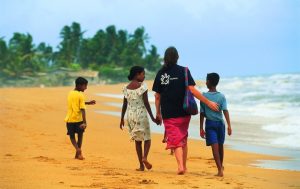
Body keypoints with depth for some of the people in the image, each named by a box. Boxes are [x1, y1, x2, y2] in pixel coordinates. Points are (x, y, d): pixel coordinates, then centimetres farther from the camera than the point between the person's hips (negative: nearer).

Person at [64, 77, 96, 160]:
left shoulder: (70, 93, 9)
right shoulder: (80, 95, -11)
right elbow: (82, 109, -18)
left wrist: (88, 103, 30)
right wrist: (85, 122, -21)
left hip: (70, 119, 4)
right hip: (78, 119, -4)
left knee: (72, 136, 14)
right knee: (80, 135, 15)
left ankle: (77, 149, -12)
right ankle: (78, 153, 16)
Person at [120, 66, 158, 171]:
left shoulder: (126, 88, 5)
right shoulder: (142, 86, -10)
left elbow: (124, 105, 8)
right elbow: (146, 103, -10)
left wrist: (122, 119, 15)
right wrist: (152, 117, -5)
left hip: (130, 115, 5)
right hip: (141, 114, -5)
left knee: (138, 140, 11)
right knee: (147, 138, 7)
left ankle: (141, 165, 8)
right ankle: (144, 157, -19)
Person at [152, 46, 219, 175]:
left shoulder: (161, 74, 1)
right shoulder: (183, 71, -5)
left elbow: (157, 96, 4)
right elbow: (192, 90, -12)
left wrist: (158, 113, 15)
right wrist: (208, 102, -7)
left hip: (168, 114, 0)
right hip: (183, 112, 0)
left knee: (176, 140, 0)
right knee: (183, 139, 17)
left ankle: (180, 166, -18)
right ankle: (184, 166, 23)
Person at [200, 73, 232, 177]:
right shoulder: (221, 96, -2)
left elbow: (202, 113, -3)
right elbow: (225, 111, -12)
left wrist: (201, 128, 2)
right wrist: (229, 125, -14)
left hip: (210, 124, -2)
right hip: (220, 123, 2)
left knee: (215, 146, -8)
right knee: (220, 146, 18)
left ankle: (220, 169, -19)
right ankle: (221, 166, 37)